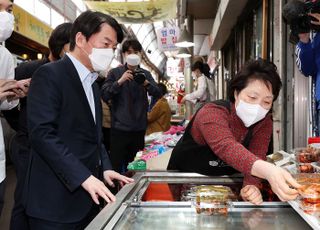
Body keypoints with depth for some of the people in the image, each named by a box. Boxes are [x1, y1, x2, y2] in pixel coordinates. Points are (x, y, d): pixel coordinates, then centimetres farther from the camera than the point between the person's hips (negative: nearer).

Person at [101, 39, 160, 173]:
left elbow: (158, 94, -2)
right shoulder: (115, 73, -1)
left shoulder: (146, 74, 8)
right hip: (119, 127, -3)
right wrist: (120, 81, -22)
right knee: (116, 166, -1)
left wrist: (146, 83, -20)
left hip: (139, 128, 3)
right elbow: (104, 95, -10)